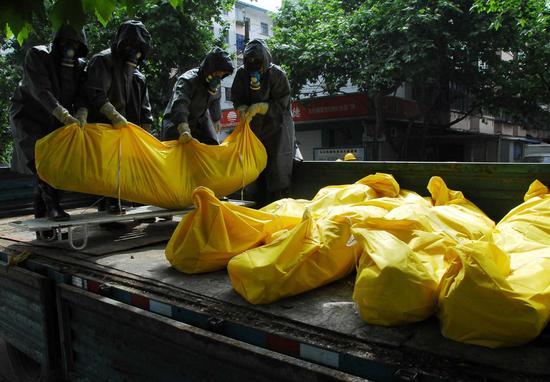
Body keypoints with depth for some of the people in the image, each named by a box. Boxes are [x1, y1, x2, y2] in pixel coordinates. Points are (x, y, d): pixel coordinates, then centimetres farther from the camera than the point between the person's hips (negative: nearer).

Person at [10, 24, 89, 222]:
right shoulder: (37, 55, -12)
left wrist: (81, 114, -32)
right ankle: (52, 205, -25)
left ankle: (41, 215, 14)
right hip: (28, 117, -5)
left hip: (54, 122, 5)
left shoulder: (79, 66, 2)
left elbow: (81, 95, -9)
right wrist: (65, 116, -38)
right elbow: (41, 90, -26)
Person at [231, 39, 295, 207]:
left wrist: (260, 107, -26)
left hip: (277, 126, -5)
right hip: (254, 127, 5)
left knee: (277, 166, -11)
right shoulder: (242, 73, -3)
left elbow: (282, 104, -14)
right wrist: (243, 109, -20)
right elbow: (236, 98, 2)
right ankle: (261, 207, 19)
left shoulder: (277, 74, -13)